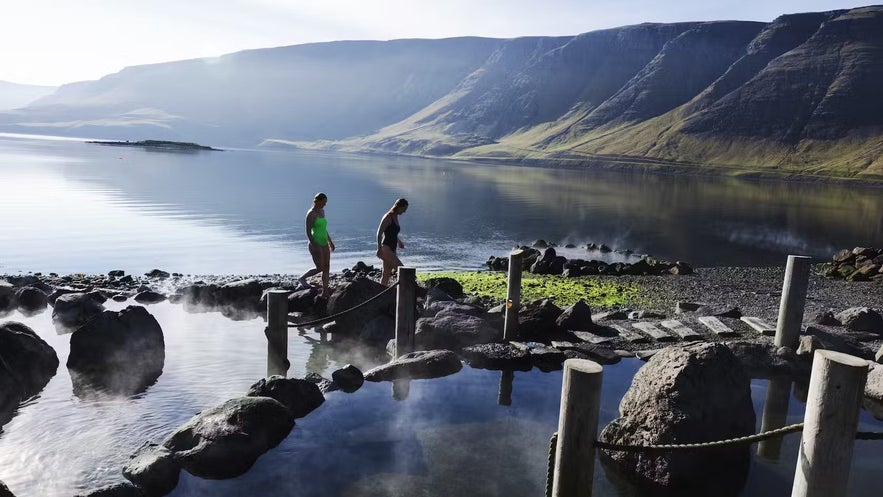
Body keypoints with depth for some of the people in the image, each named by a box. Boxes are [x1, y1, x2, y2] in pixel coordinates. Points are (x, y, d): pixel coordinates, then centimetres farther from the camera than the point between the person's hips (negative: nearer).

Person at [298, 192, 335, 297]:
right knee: (319, 268, -7)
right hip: (315, 244, -8)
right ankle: (302, 278, 16)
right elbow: (308, 232, -17)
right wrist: (315, 246, -23)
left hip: (324, 244, 8)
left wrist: (330, 241, 22)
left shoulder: (322, 211, 12)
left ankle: (325, 291, 10)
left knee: (327, 268, 5)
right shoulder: (311, 214, -13)